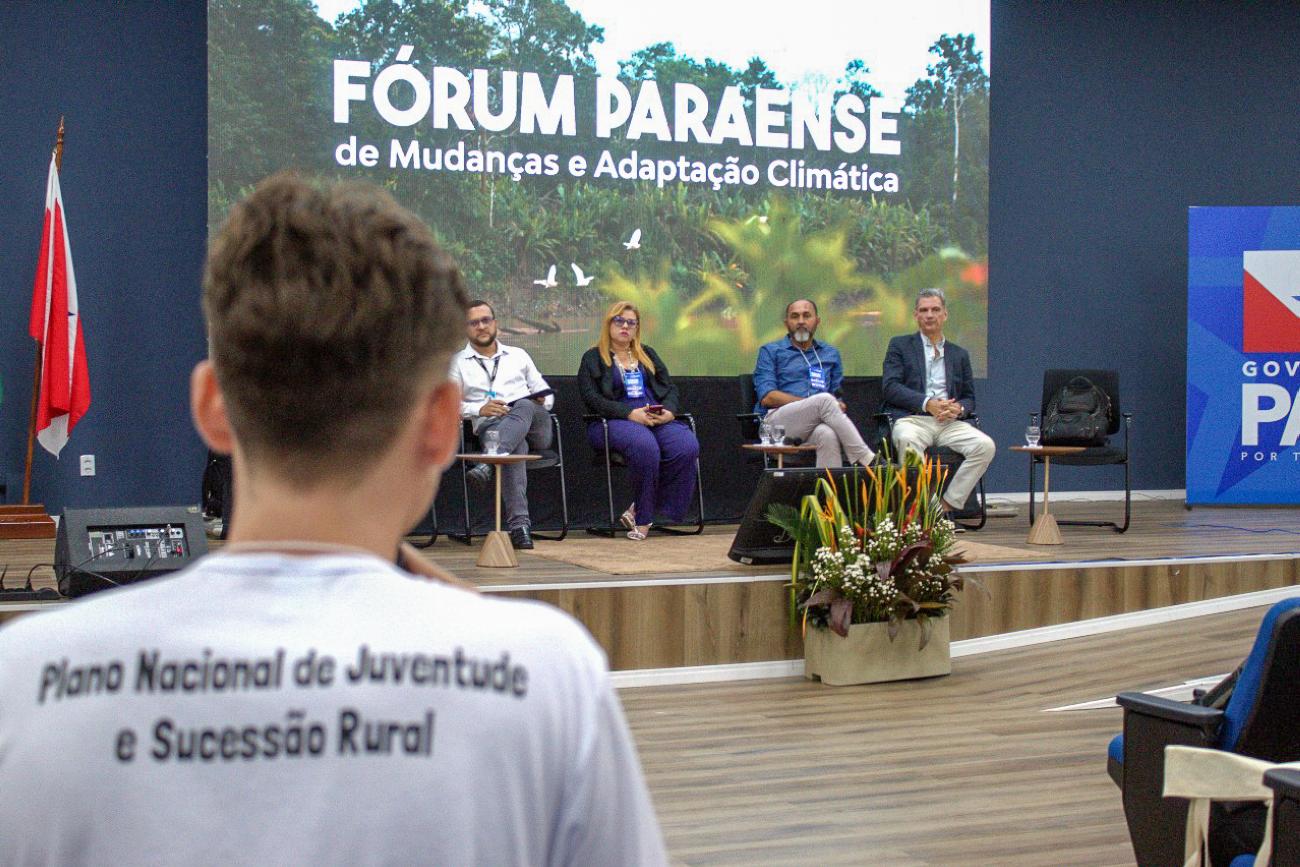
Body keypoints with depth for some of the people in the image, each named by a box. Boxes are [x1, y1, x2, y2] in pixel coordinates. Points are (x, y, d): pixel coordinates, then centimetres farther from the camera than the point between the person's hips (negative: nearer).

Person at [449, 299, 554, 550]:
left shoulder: (518, 356, 28)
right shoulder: (458, 363, 19)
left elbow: (547, 395, 28)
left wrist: (542, 402, 2)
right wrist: (480, 409, -10)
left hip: (535, 425, 2)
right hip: (489, 426, -2)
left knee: (524, 407, -36)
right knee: (516, 445, -39)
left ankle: (489, 461, -58)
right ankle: (519, 524, -51)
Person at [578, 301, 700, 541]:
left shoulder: (648, 355, 26)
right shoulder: (593, 358, 10)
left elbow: (670, 388, 18)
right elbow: (592, 399, -4)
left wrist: (669, 411, -6)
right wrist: (630, 414, -17)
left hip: (658, 419, 5)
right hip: (614, 421, -5)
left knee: (687, 447, -28)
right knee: (645, 446, -39)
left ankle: (641, 511, -17)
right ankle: (643, 516, -21)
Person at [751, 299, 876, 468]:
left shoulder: (831, 353, 26)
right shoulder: (770, 351, 15)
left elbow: (837, 395, 22)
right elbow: (767, 397, 0)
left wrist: (838, 406, -6)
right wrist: (815, 403, -9)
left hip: (814, 425, 2)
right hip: (777, 420, -2)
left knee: (828, 434, -37)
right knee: (825, 400, -31)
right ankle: (867, 460, -33)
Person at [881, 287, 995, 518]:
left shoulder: (959, 354, 24)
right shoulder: (900, 345, 13)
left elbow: (969, 398, 20)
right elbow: (890, 387, -1)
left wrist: (958, 409, -6)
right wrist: (927, 403, -15)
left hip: (949, 422, 4)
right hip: (912, 419, -3)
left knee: (985, 446, -25)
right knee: (908, 441, -39)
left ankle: (948, 505, -17)